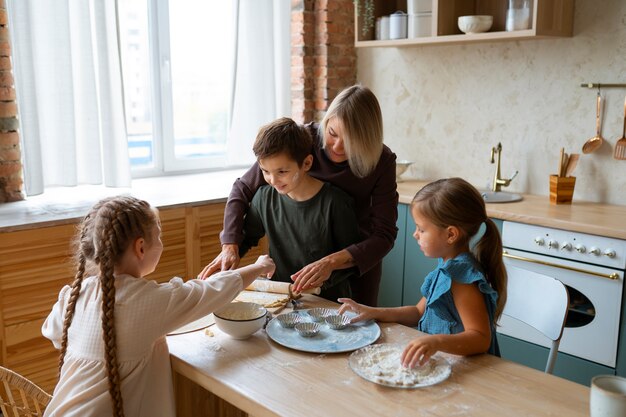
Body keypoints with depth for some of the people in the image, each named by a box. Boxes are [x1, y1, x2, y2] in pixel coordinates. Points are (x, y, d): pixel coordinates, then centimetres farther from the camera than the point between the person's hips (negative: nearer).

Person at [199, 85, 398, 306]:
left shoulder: (382, 161, -23)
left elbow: (384, 235, -24)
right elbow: (243, 190, -16)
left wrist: (331, 262, -38)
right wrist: (230, 246, -29)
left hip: (360, 260, 0)